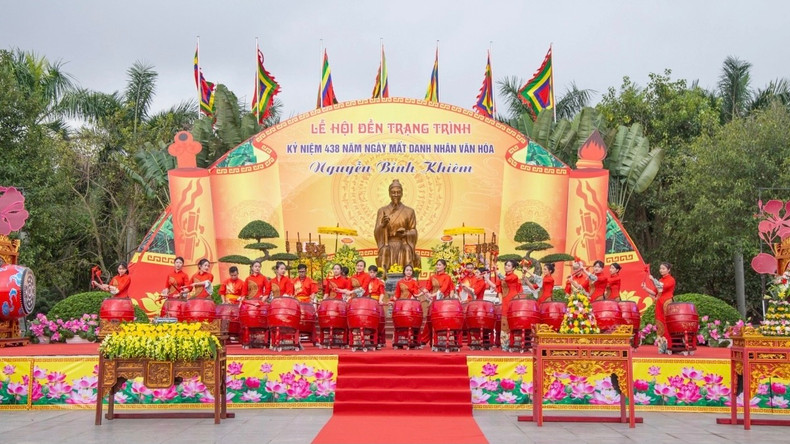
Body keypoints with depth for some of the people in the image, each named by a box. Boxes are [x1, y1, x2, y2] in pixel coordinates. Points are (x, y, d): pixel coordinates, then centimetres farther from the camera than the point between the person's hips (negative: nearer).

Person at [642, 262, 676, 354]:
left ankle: (669, 346, -11)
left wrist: (653, 279, -15)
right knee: (660, 323, 3)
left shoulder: (671, 280, -2)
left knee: (667, 323, -11)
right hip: (659, 303, 7)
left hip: (667, 303, -7)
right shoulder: (660, 280, 18)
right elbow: (655, 293, 16)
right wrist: (645, 288, 3)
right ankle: (662, 346, 6)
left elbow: (662, 287, -19)